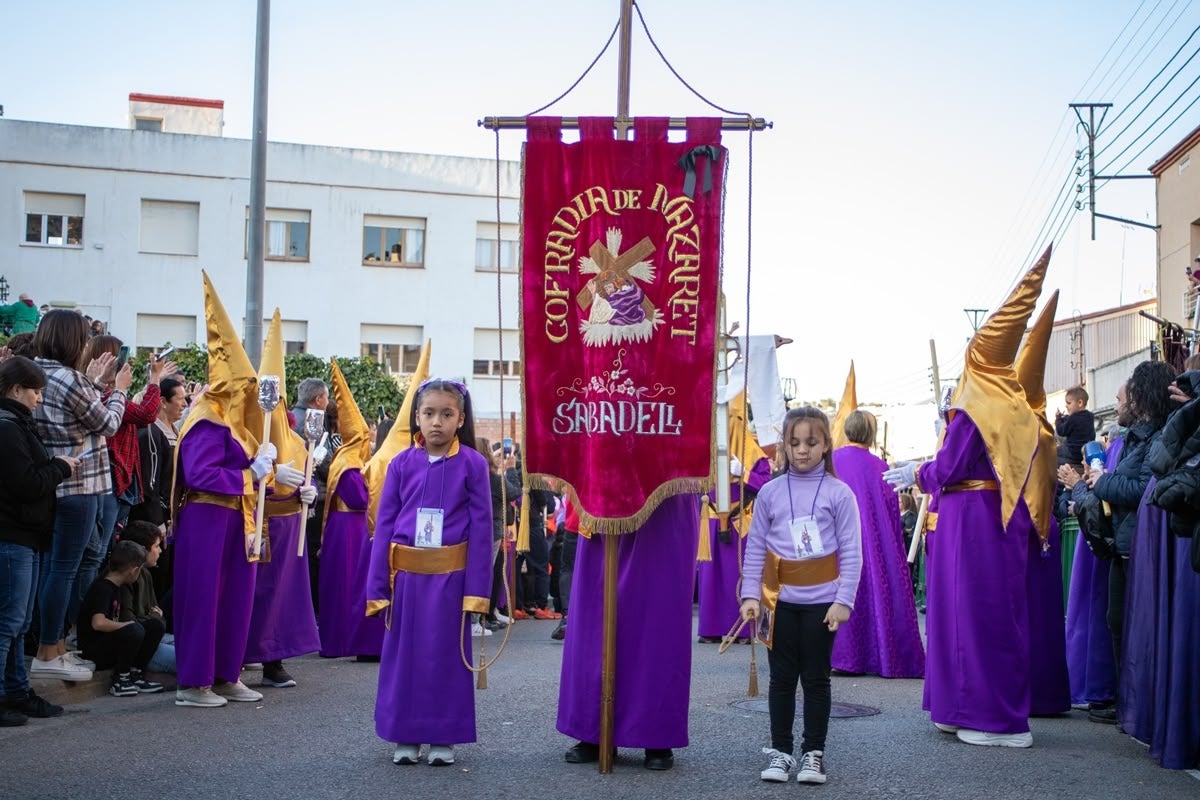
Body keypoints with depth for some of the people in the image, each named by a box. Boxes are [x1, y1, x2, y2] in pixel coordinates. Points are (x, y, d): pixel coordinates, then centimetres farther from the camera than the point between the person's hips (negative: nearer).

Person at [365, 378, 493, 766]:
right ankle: (406, 736, 22)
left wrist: (476, 590, -9)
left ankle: (444, 737, 19)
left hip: (451, 576, -2)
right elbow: (384, 525, 3)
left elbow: (481, 528, -4)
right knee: (404, 653, 9)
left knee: (446, 654, 7)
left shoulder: (472, 464, -4)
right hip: (406, 575, 2)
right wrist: (377, 586, -1)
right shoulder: (401, 464, 2)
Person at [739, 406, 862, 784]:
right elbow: (755, 548, 3)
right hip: (780, 599, 2)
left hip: (821, 601, -2)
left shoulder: (839, 493, -3)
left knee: (816, 678, 7)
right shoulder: (770, 492, 2)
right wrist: (750, 594, -4)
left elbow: (851, 553, -4)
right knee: (782, 677, 9)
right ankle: (780, 750, 18)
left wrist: (843, 600, -10)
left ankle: (813, 752, 18)